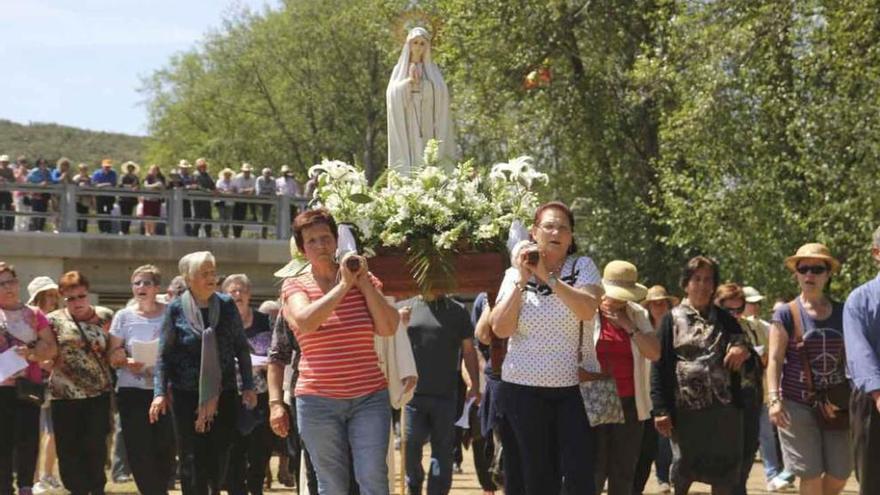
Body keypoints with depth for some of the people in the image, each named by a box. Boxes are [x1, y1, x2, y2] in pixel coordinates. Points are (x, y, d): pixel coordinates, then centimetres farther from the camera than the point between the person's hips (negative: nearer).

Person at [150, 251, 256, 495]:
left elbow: (242, 348, 9)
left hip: (223, 394, 2)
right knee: (192, 460, -3)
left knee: (220, 457, 4)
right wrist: (160, 393, -10)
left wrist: (248, 386, 5)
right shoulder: (176, 309, -3)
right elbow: (164, 355, -1)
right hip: (188, 396, -2)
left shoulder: (227, 305, 3)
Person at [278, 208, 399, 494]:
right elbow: (305, 321, -18)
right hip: (318, 402, -1)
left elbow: (388, 328, -4)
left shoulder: (364, 281, 8)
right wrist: (343, 285, -14)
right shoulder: (295, 286, 4)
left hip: (369, 398, 1)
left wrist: (364, 282, -7)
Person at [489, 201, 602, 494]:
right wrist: (521, 281, -10)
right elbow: (501, 329, -6)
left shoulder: (583, 267, 1)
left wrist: (548, 277, -20)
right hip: (524, 389, 1)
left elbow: (587, 310, -18)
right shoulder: (515, 274, 5)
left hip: (573, 386, -1)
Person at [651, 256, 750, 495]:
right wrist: (661, 409, -11)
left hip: (723, 406, 3)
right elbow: (659, 367, -1)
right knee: (683, 474, 3)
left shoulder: (724, 319, 13)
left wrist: (742, 348, -12)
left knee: (724, 475, 5)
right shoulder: (672, 319, 4)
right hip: (686, 408, -3)